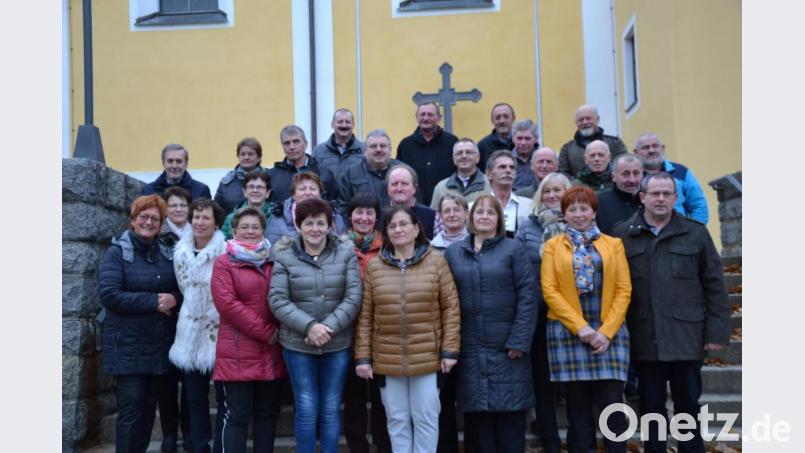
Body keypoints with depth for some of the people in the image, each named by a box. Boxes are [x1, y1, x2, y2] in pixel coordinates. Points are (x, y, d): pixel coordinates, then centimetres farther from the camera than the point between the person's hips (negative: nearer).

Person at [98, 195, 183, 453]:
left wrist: (173, 299, -12)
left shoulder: (166, 254, 11)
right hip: (128, 345, -5)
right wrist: (154, 301, -19)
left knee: (149, 408, 12)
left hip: (160, 344, 5)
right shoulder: (117, 252, -5)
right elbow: (108, 295, -16)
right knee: (131, 409, -5)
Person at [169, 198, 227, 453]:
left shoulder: (226, 252, -11)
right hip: (190, 333, 6)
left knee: (223, 397, 3)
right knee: (195, 398, 13)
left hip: (219, 333, -5)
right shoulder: (180, 252, 9)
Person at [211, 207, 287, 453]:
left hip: (271, 353, 5)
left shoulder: (273, 262, 13)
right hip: (238, 353, -4)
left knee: (268, 412, 12)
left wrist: (278, 331, -3)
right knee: (238, 416, 0)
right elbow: (227, 303, -12)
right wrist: (266, 332, -13)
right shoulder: (224, 263, -1)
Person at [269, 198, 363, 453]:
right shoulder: (284, 256, -2)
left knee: (331, 409, 10)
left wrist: (328, 327, -16)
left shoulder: (346, 253, 0)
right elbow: (277, 300, -7)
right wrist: (309, 326, -18)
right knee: (306, 408, 7)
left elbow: (354, 297, -6)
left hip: (338, 344, 1)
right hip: (297, 344, -1)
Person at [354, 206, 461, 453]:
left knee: (426, 419, 8)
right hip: (386, 360, 2)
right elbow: (365, 315, 3)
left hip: (428, 358, -1)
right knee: (397, 420, 12)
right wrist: (363, 356, 0)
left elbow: (451, 307, -2)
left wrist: (450, 349, -6)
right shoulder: (374, 266, 2)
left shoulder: (436, 261, -1)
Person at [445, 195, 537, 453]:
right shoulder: (453, 252, 10)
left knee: (509, 417, 3)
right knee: (475, 416, 7)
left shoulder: (513, 249, 2)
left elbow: (527, 295, -5)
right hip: (469, 349, 2)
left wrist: (519, 341, -12)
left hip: (506, 347, -2)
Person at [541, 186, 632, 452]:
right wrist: (580, 327, -11)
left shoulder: (613, 244, 11)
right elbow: (549, 291, -2)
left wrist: (607, 331, -8)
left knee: (613, 402, -3)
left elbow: (624, 290, 4)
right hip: (568, 332, -1)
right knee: (578, 405, 4)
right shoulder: (553, 246, 7)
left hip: (609, 333, 1)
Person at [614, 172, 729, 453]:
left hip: (687, 337, 0)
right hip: (645, 340, 0)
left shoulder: (696, 233, 4)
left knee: (688, 406, 11)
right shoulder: (623, 235, 2)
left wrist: (717, 331, -2)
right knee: (651, 408, 11)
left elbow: (715, 287, 3)